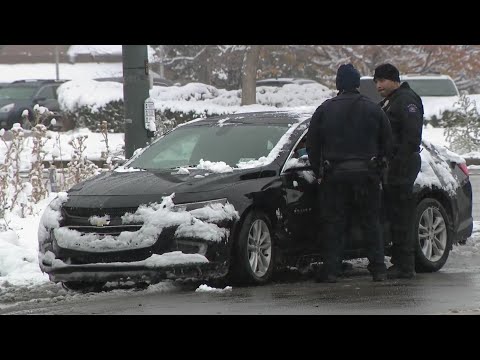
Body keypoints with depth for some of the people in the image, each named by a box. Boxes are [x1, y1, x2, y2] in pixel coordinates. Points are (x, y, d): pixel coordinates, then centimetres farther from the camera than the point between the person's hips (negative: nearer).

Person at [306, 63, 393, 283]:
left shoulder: (324, 110, 1)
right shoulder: (373, 109, 3)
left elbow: (312, 143, 3)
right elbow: (387, 142, 6)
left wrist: (319, 171, 12)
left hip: (334, 174, -1)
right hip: (366, 172, 1)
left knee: (333, 223, 3)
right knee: (371, 223, 7)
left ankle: (330, 270, -1)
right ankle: (378, 269, 4)